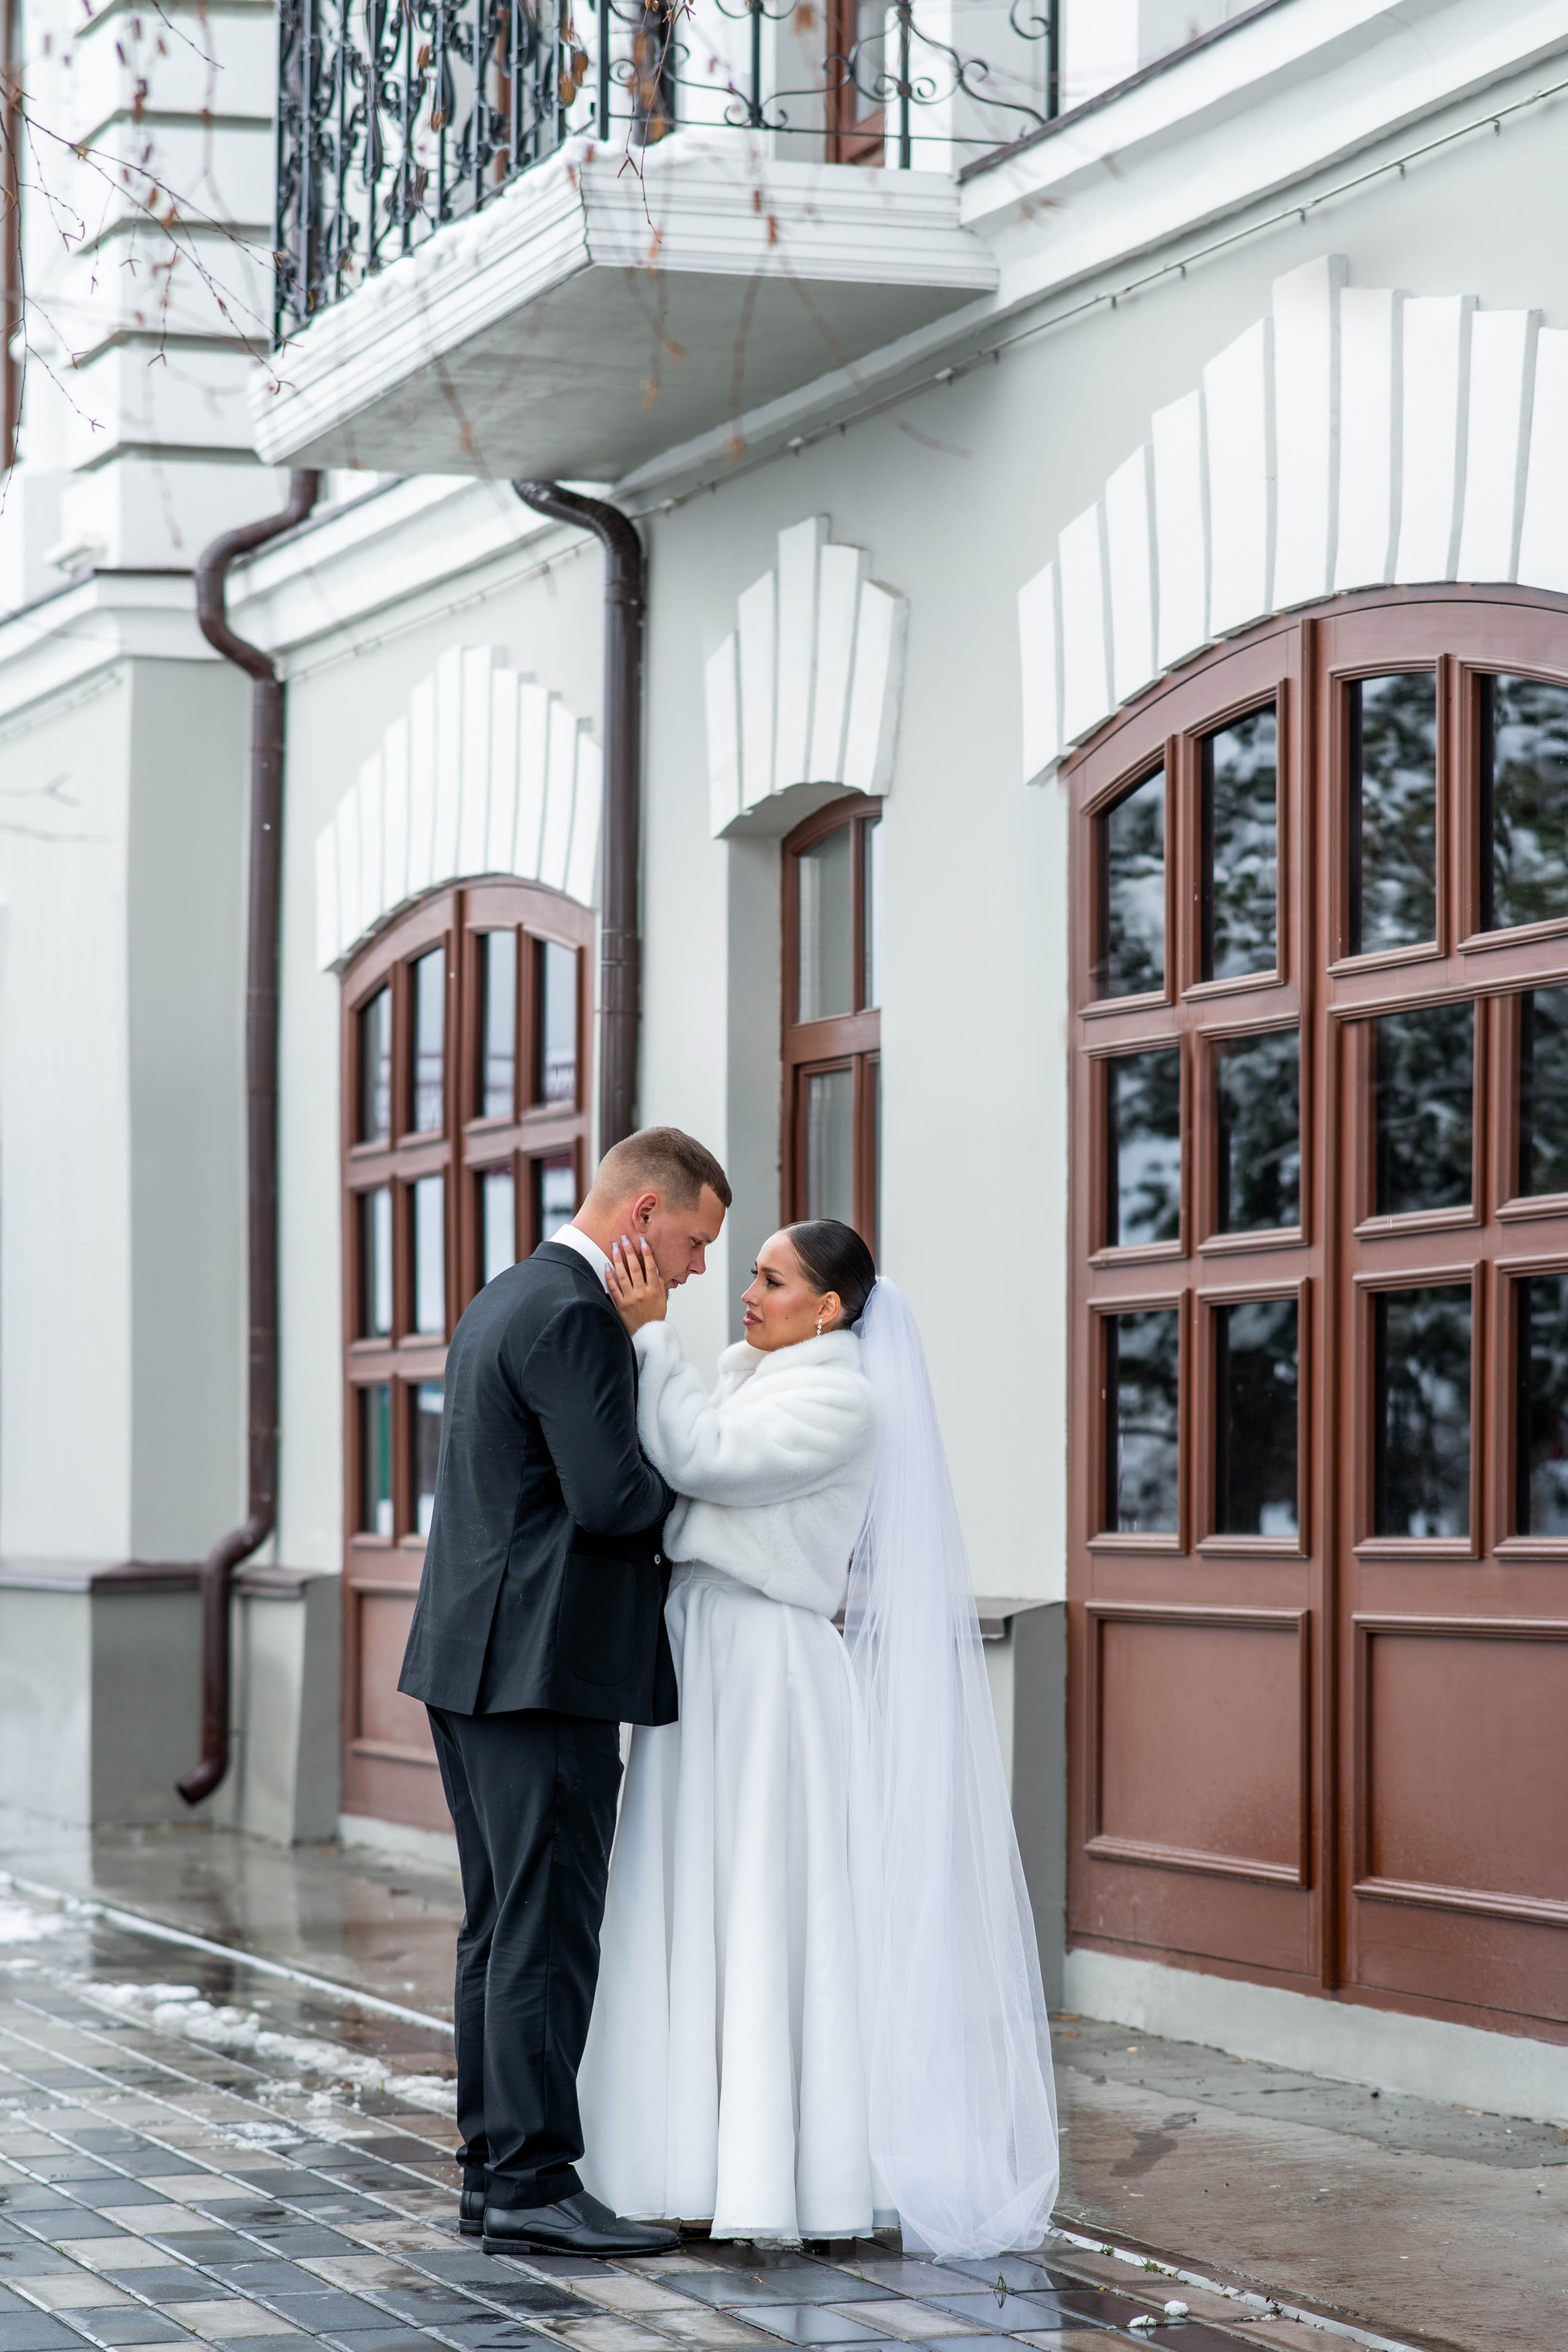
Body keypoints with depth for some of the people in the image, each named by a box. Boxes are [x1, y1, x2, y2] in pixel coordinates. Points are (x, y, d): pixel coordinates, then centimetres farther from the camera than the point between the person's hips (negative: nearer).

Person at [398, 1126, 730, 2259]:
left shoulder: (506, 1301, 17)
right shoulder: (573, 1316, -15)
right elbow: (611, 1496, -22)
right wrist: (685, 1487, -2)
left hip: (475, 1658, 10)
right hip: (545, 1666, -10)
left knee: (503, 1929, 12)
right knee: (549, 1932, -8)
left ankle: (494, 2167, 16)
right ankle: (535, 2184, -7)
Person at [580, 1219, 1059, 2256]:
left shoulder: (841, 1403, -11)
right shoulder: (747, 1375, 16)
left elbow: (702, 1461, -20)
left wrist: (653, 1332, -19)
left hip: (770, 1675, -9)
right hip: (705, 1665, 9)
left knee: (773, 1920, -6)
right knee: (704, 1921, 8)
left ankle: (789, 2178, -1)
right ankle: (720, 2169, 13)